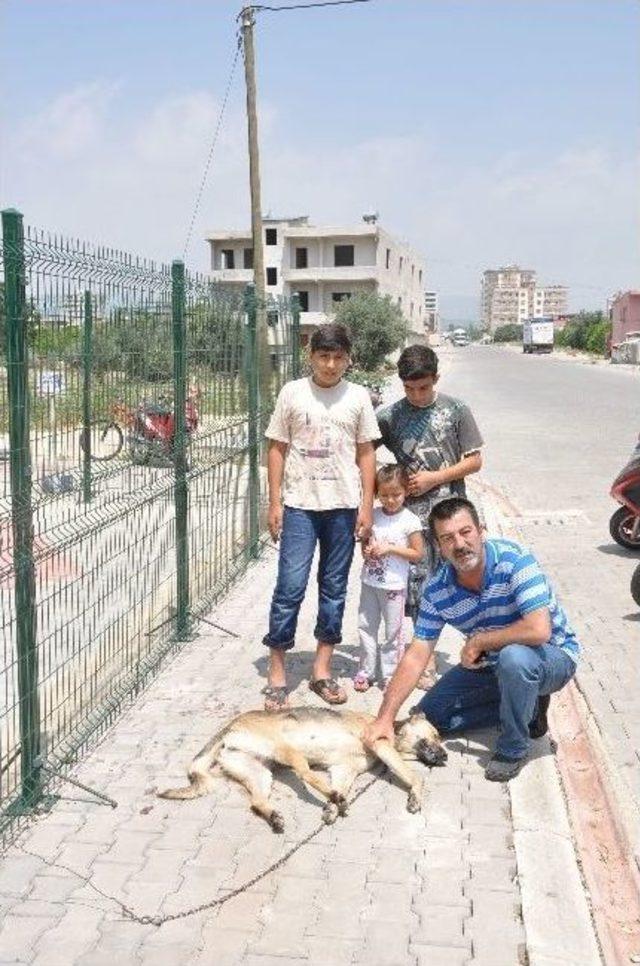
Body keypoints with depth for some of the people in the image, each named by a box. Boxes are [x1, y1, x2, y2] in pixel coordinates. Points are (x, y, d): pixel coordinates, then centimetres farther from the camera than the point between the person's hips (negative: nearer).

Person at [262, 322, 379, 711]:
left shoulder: (358, 397, 4)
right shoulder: (292, 392, 0)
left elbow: (366, 454, 6)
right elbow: (278, 449, 3)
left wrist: (367, 505, 1)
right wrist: (275, 502, -2)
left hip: (343, 505, 2)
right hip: (299, 504, -2)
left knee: (335, 588, 8)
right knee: (291, 586, -5)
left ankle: (322, 668, 20)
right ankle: (277, 671, 7)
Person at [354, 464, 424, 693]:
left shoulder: (409, 520, -9)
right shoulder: (373, 515, 5)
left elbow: (418, 553, -8)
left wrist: (390, 548, -16)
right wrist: (367, 550, -5)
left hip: (394, 585, -5)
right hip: (370, 582, 5)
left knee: (393, 630, 3)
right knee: (366, 626, 10)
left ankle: (391, 674, 13)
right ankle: (366, 671, 20)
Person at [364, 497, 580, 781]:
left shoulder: (514, 559, -27)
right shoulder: (437, 590, -11)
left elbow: (539, 630, -37)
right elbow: (416, 656, -10)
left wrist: (477, 642, -24)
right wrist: (385, 717, -19)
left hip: (552, 655, -6)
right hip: (492, 663, 6)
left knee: (514, 656, -39)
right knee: (430, 713, 1)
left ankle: (513, 748, -13)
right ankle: (526, 707, 13)